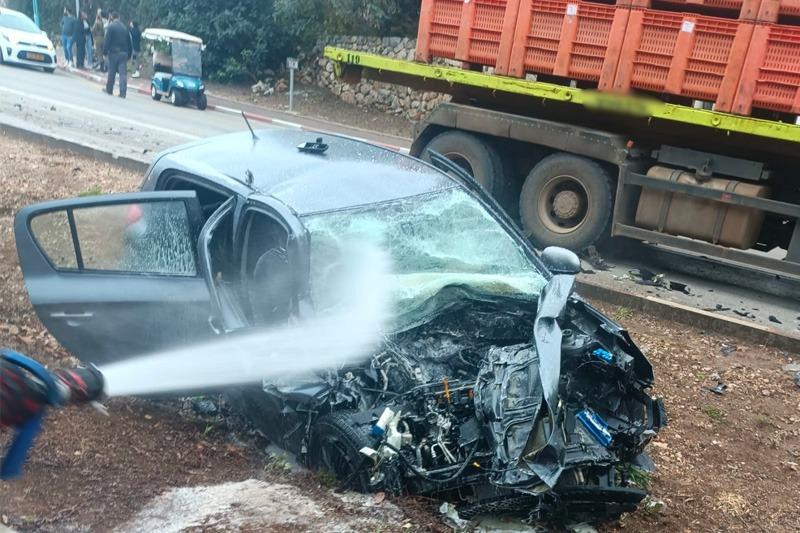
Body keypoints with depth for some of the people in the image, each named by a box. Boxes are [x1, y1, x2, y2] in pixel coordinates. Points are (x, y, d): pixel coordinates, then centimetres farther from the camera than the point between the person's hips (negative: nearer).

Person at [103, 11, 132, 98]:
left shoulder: (110, 27, -6)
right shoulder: (125, 28, 9)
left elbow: (106, 41, -10)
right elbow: (129, 43, 13)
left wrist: (105, 52, -4)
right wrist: (129, 55, 18)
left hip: (113, 52, -3)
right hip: (123, 53, 3)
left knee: (111, 72, 10)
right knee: (123, 72, -3)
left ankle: (109, 90, 23)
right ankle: (123, 93, -10)